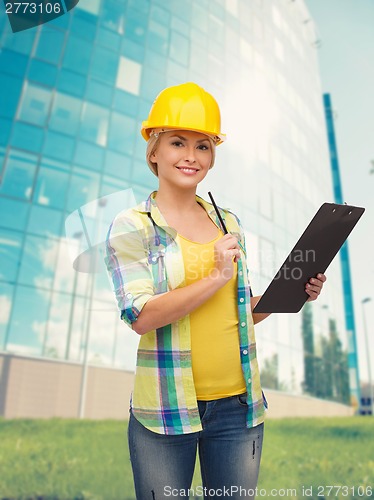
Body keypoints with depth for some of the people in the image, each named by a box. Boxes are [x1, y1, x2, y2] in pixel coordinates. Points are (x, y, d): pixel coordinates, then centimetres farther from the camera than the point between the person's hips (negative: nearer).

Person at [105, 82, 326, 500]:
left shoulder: (229, 223, 7)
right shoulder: (131, 226, -5)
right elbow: (141, 317, -16)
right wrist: (217, 277, -20)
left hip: (237, 404, 4)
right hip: (165, 410, -3)